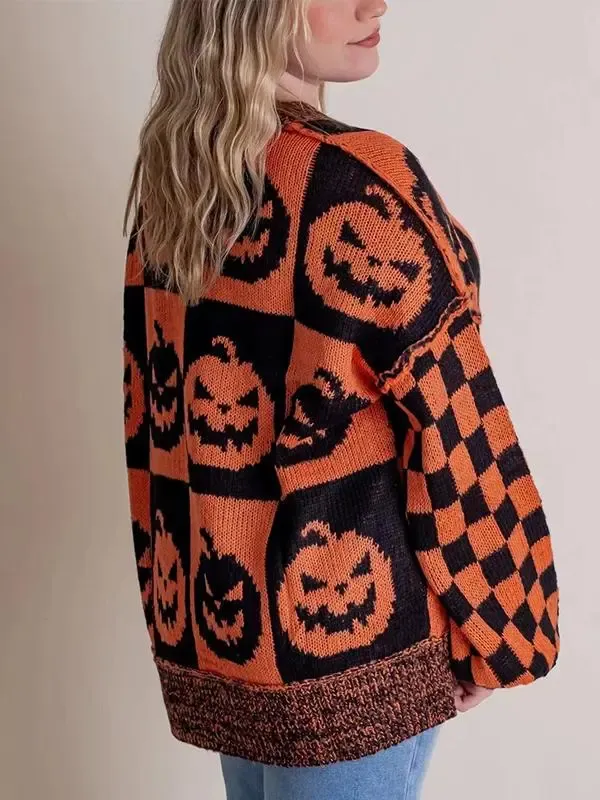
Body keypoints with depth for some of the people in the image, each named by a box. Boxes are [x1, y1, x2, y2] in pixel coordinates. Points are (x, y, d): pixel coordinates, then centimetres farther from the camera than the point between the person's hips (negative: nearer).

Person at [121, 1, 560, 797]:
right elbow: (451, 427, -17)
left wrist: (173, 592, 17)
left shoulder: (167, 177, 4)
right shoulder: (359, 181, -19)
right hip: (343, 622, -7)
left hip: (210, 604, 7)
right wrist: (495, 629, -5)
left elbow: (148, 402, 9)